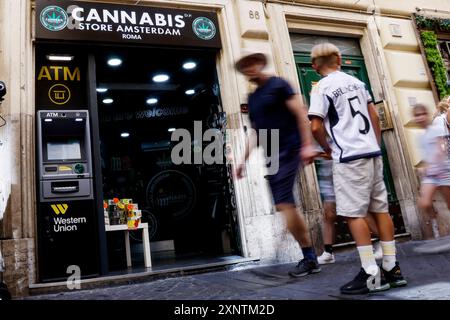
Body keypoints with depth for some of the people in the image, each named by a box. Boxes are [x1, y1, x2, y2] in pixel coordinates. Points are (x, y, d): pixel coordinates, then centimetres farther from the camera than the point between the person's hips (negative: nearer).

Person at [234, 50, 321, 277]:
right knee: (286, 205, 4)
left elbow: (301, 114, -7)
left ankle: (308, 257, -2)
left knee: (283, 203, -14)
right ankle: (310, 258, 12)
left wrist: (307, 145, -17)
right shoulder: (252, 98, 20)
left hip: (287, 150, -7)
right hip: (271, 156, 8)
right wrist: (244, 160, 18)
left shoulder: (278, 85, -1)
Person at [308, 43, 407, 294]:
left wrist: (327, 148, 6)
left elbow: (316, 127, -11)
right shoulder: (357, 82, 16)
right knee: (380, 209, 9)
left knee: (354, 213, -4)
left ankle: (371, 274, -2)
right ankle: (392, 268, 16)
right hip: (372, 153, 7)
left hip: (349, 157, -7)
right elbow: (375, 117, 17)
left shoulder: (321, 88, -4)